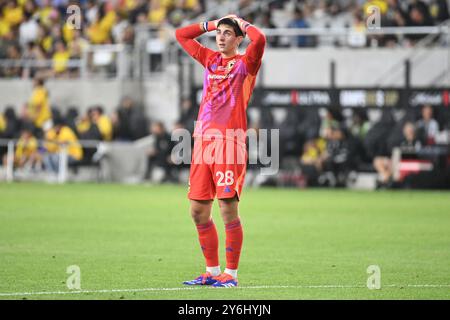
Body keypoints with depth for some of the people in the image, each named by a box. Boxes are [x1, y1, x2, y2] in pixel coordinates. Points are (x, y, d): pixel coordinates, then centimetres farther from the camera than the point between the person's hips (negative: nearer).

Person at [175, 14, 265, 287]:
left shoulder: (245, 63, 1)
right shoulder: (210, 59, 18)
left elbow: (259, 39, -19)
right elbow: (181, 35, 30)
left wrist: (243, 24, -1)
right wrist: (210, 24, 23)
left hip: (230, 140, -6)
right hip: (203, 139, 6)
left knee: (229, 208, -8)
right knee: (198, 211, 6)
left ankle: (231, 273, -2)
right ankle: (212, 271, 17)